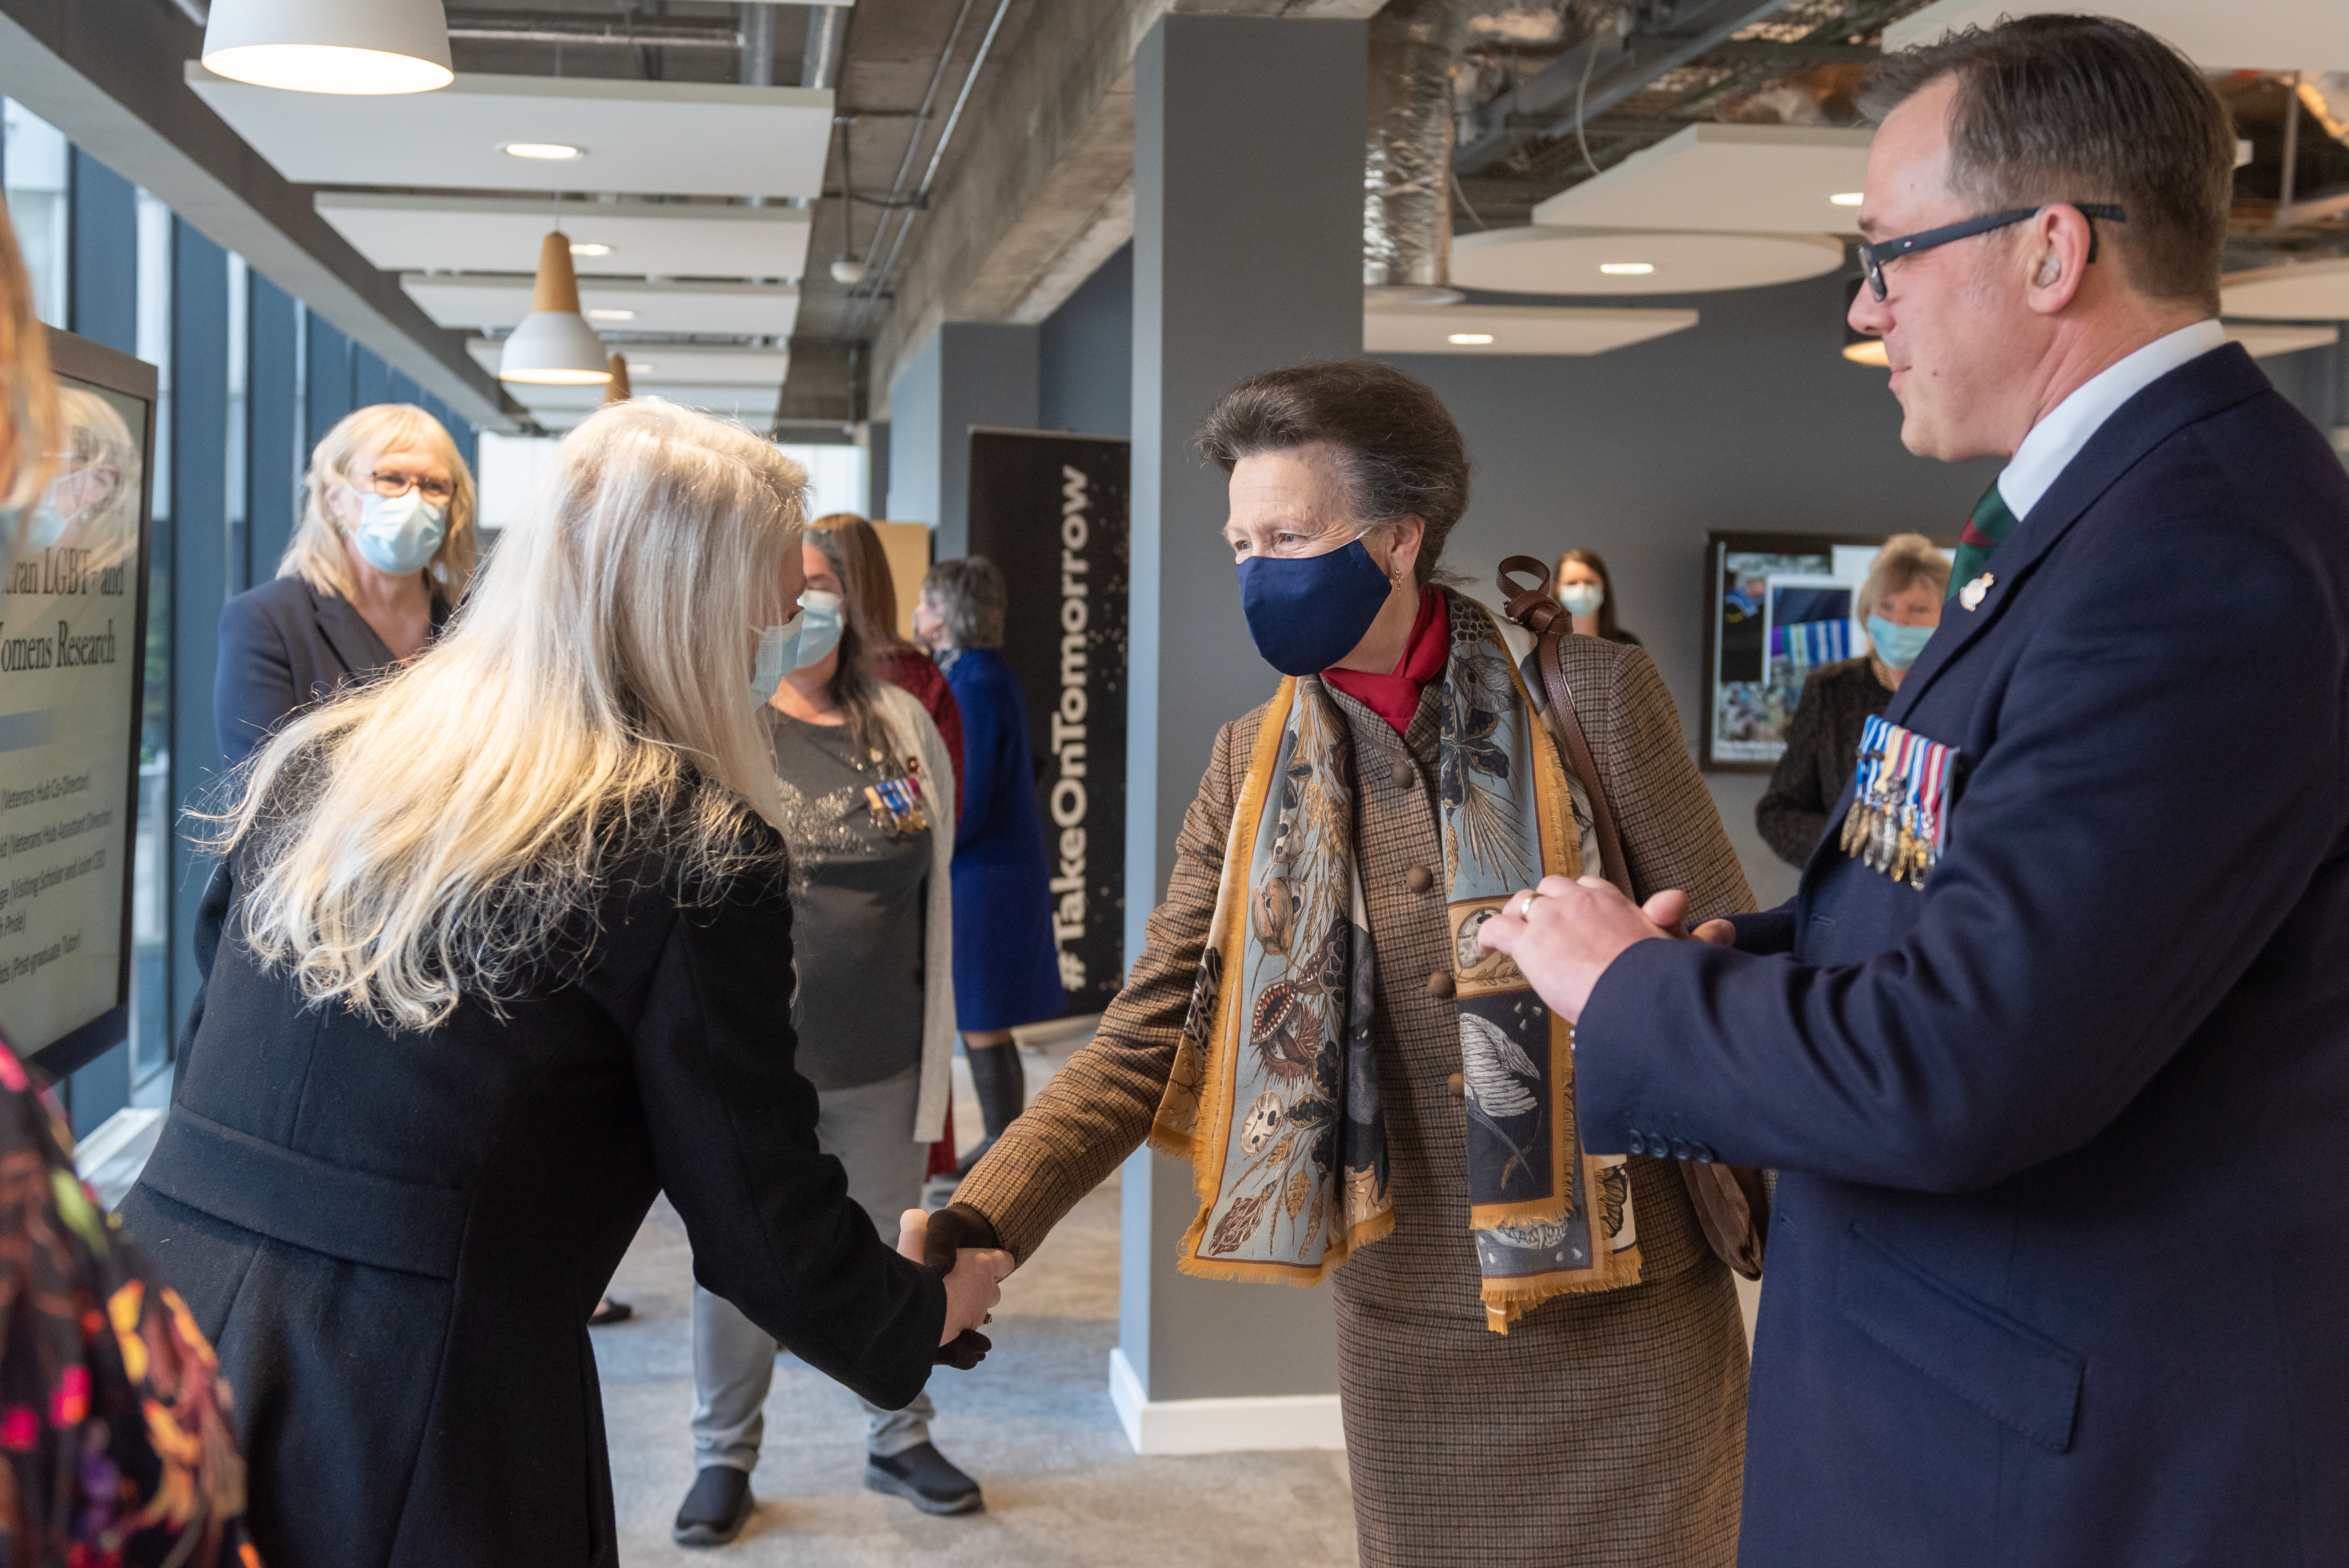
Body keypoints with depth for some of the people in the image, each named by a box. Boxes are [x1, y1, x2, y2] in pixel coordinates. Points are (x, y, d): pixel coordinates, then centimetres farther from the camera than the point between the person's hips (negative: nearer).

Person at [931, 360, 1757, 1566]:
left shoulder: (1592, 695, -7)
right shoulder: (1252, 769, 2)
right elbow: (1145, 1039, -2)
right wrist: (979, 1226, -16)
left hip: (1623, 1308, -2)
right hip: (1407, 1333, 3)